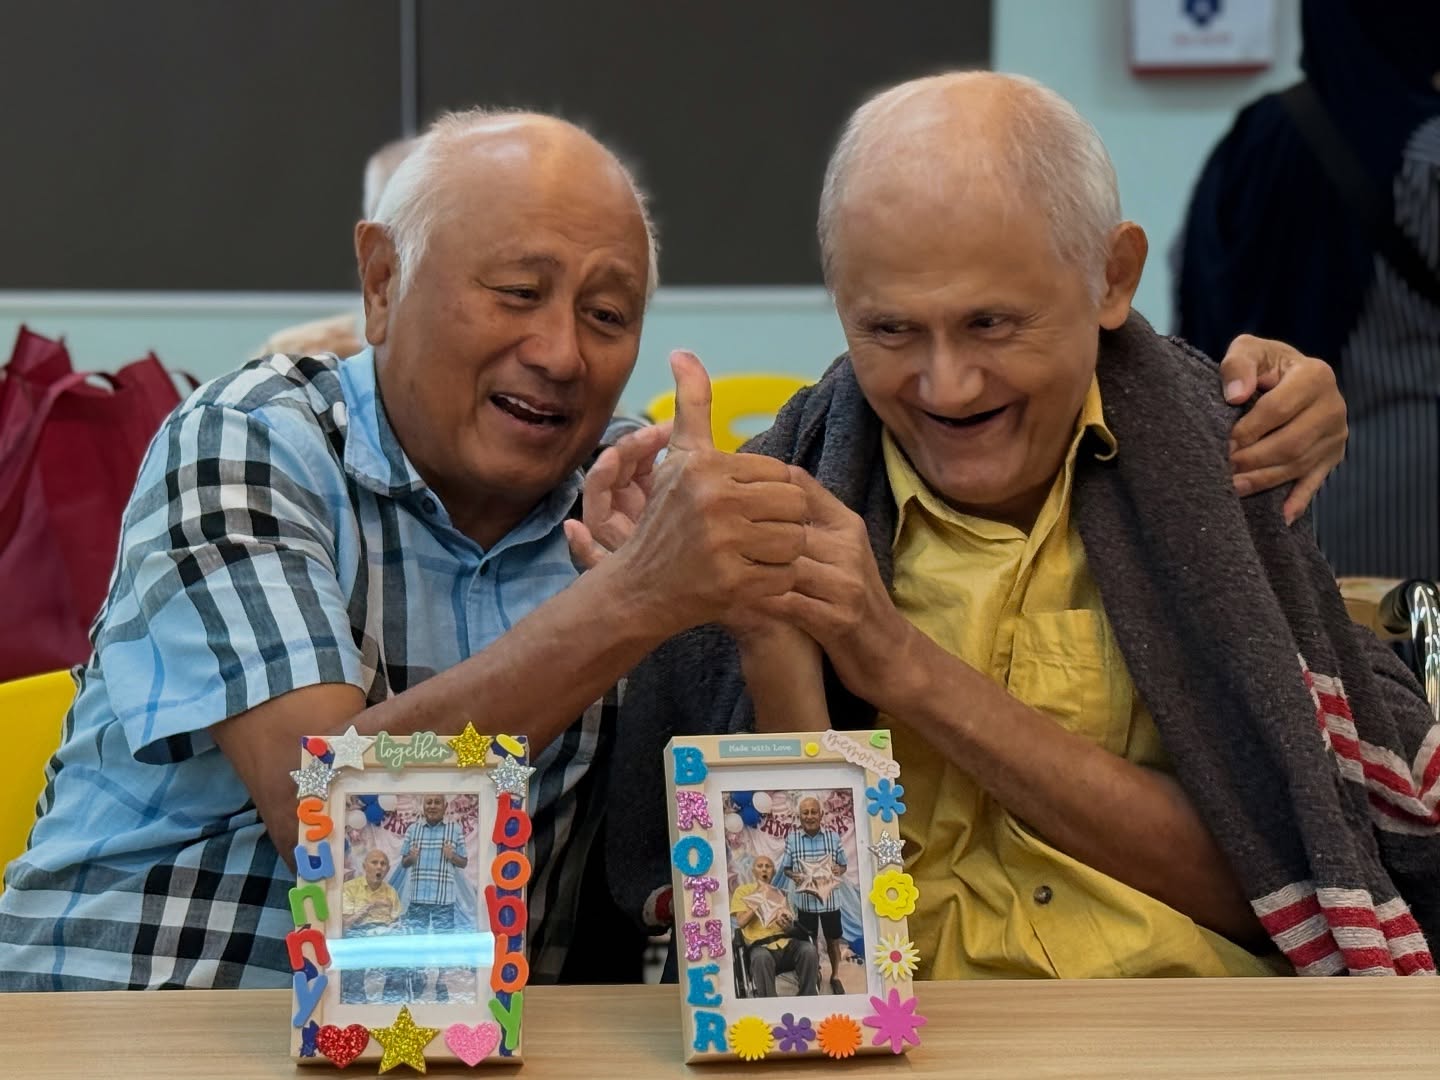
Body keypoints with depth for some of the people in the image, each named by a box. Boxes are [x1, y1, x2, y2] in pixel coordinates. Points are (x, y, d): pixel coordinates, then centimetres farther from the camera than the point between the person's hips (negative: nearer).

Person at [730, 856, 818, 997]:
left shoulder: (780, 894, 23)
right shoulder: (743, 891, 14)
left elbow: (791, 926, 14)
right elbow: (741, 922, 0)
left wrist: (786, 925, -11)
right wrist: (759, 903, -7)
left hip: (785, 941, 3)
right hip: (760, 944, -3)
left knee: (809, 950, -30)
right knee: (762, 958, -41)